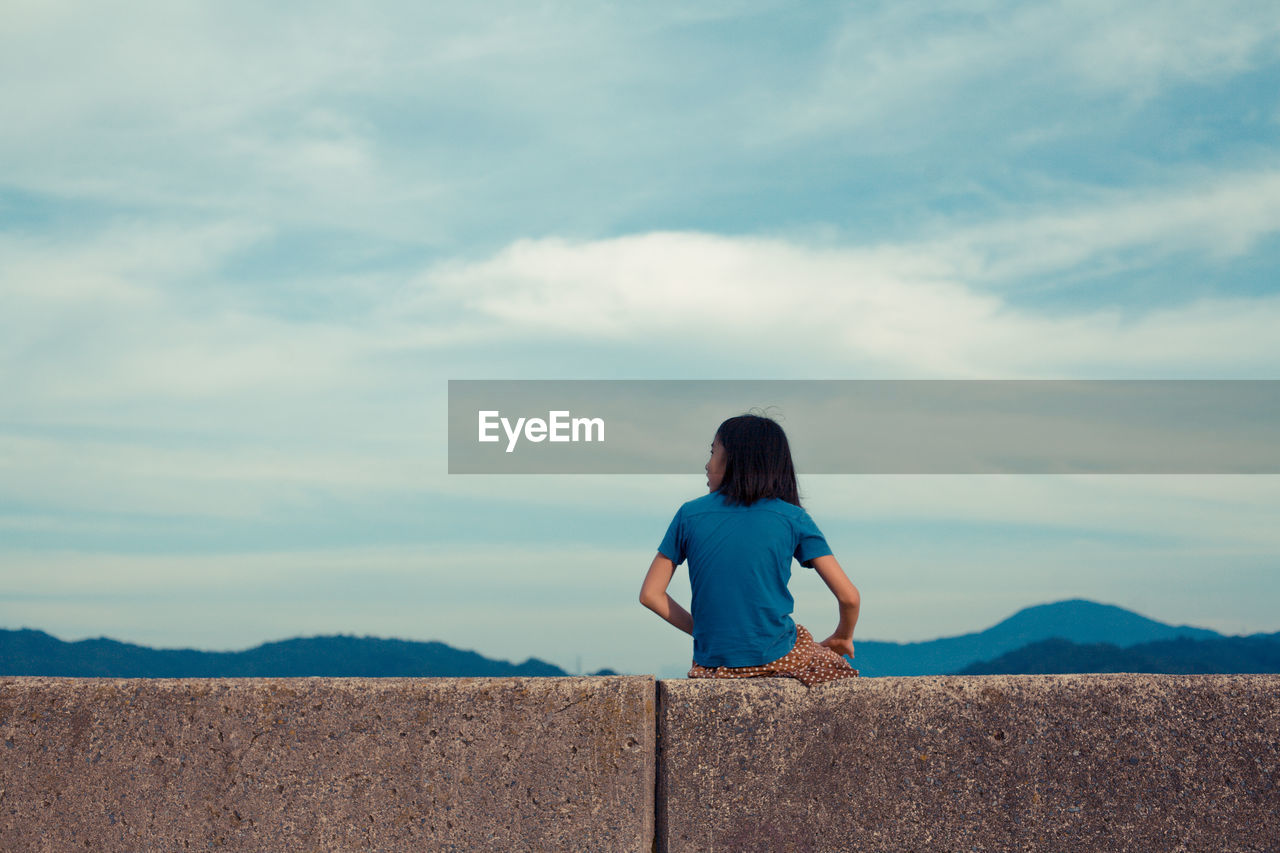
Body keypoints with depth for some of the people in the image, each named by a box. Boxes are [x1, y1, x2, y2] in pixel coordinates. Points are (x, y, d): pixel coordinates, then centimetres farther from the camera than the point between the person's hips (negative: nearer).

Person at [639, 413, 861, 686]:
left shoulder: (690, 514, 1)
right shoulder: (792, 518, -3)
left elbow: (650, 594, 3)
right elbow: (849, 597, -6)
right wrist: (843, 637, 14)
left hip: (711, 665, 3)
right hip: (776, 660, -2)